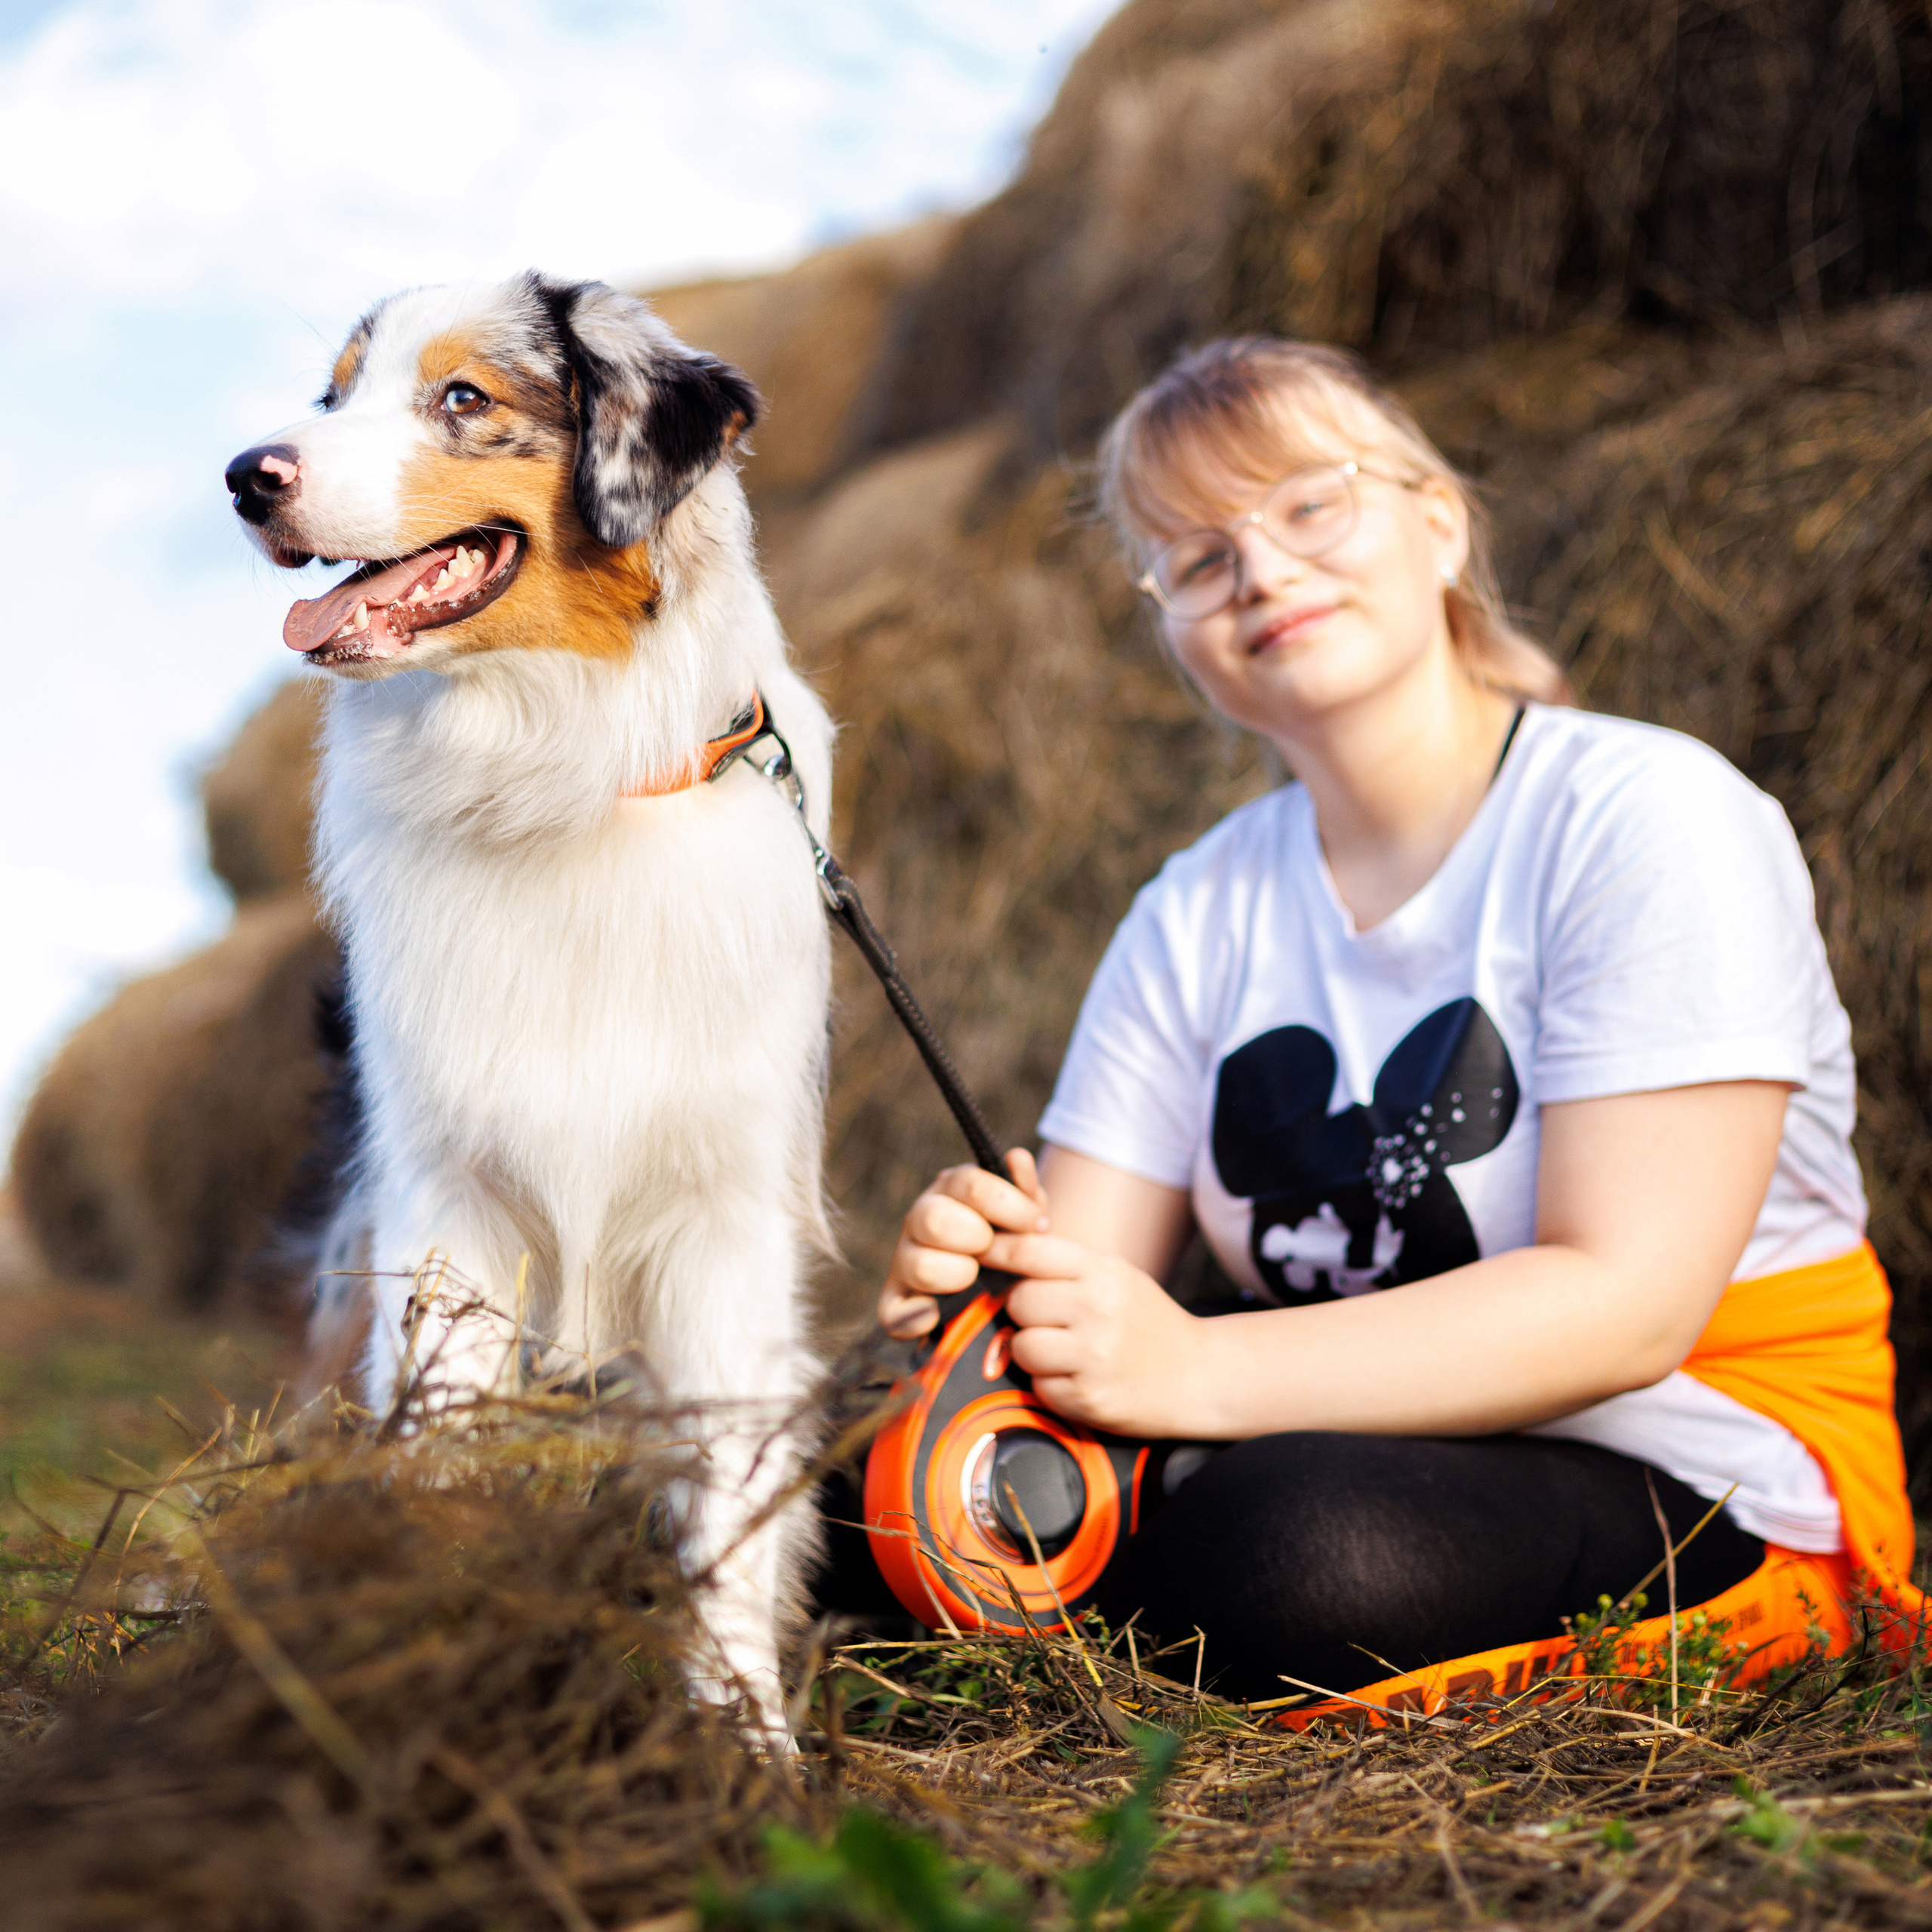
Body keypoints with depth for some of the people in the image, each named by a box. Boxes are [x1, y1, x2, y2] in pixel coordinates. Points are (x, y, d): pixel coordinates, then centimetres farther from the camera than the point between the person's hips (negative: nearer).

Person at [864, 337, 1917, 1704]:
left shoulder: (1651, 821, -13)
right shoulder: (1195, 918, 6)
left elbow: (1628, 1303, -23)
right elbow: (1092, 1293, -1)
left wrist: (1198, 1370, -32)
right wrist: (975, 1276, -26)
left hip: (1706, 1485, -5)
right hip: (1382, 1441, 5)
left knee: (1294, 1546, -34)